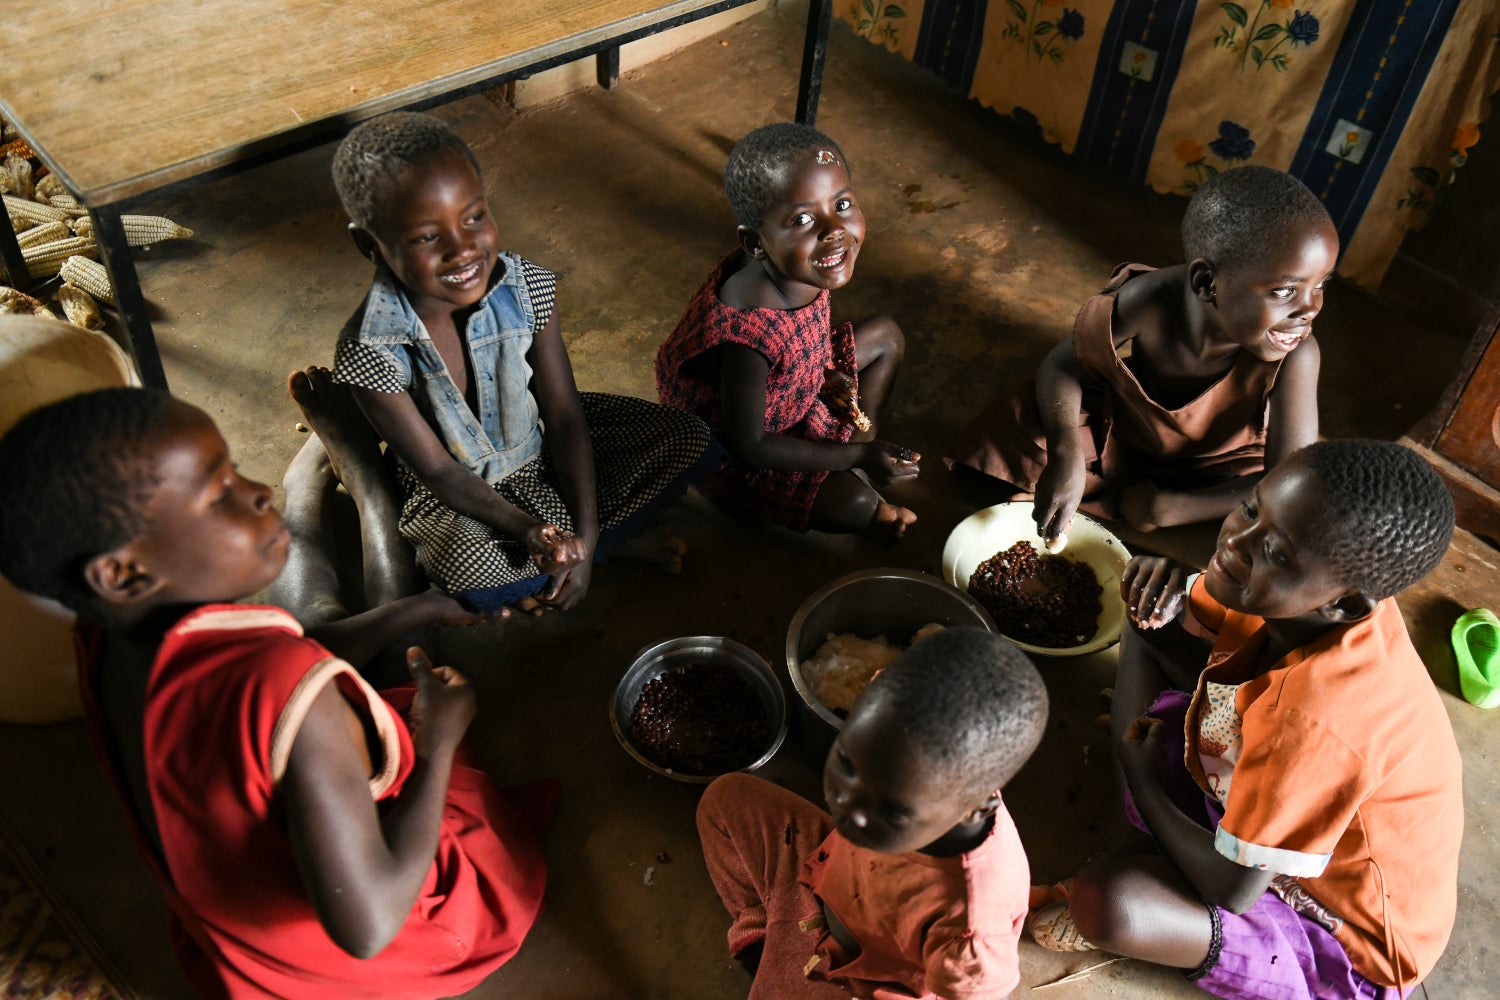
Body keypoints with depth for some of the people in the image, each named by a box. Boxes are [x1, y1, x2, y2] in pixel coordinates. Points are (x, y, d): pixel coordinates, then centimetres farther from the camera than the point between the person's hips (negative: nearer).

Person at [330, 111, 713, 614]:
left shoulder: (527, 288, -19)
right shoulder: (370, 352, -28)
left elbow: (565, 416, -13)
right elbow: (439, 471, -19)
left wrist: (585, 537, -19)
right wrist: (526, 530, -33)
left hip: (541, 446, 4)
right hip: (456, 496, -3)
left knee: (686, 437, -6)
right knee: (474, 572, -36)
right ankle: (624, 542, -5)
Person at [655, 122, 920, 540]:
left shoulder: (801, 269, -19)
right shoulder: (747, 336, -42)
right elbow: (749, 446, -29)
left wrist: (824, 375, -12)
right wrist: (856, 457, -23)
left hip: (795, 393, 8)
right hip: (732, 456, -8)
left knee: (885, 335, 10)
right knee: (853, 503, -24)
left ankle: (860, 437, 18)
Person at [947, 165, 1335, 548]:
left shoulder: (1294, 356, -36)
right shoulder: (1145, 302, -34)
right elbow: (1063, 364, -19)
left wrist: (1166, 508, -31)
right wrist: (1066, 454, -38)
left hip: (1218, 461, 1)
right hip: (1125, 419, 0)